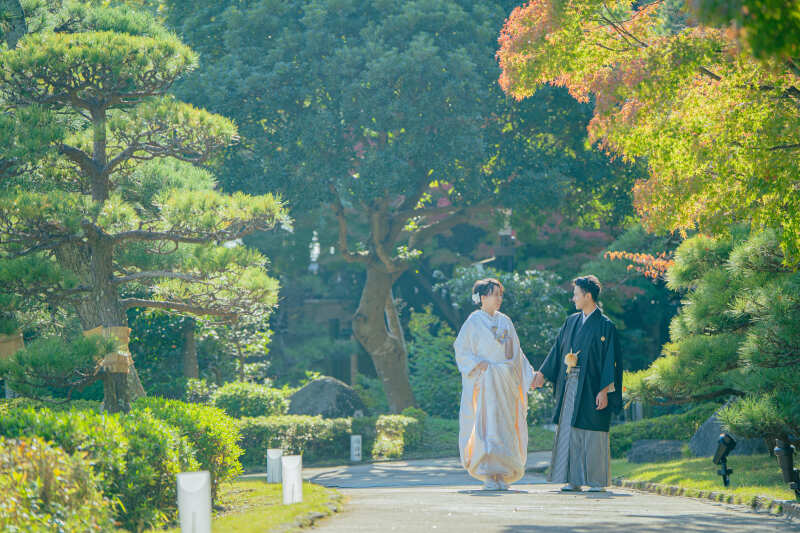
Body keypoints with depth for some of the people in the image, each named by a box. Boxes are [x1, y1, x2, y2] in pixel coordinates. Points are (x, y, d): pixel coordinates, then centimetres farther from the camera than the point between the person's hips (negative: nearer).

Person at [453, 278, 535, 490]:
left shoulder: (505, 322, 14)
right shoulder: (474, 321, 0)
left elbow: (515, 352, 18)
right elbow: (461, 349, -1)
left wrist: (528, 375, 10)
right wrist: (477, 364, -15)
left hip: (506, 383, 5)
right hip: (485, 383, -5)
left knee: (505, 427, 2)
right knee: (487, 426, -11)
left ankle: (502, 475, 6)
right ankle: (488, 477, -11)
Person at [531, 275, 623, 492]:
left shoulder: (605, 326, -7)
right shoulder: (572, 322, 12)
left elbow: (610, 360, -10)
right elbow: (558, 349, 18)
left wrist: (604, 390, -16)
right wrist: (542, 373, 13)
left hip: (591, 388, -6)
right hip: (570, 386, 6)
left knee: (592, 434, -3)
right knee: (570, 432, 4)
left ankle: (598, 481, 3)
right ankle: (575, 480, 8)